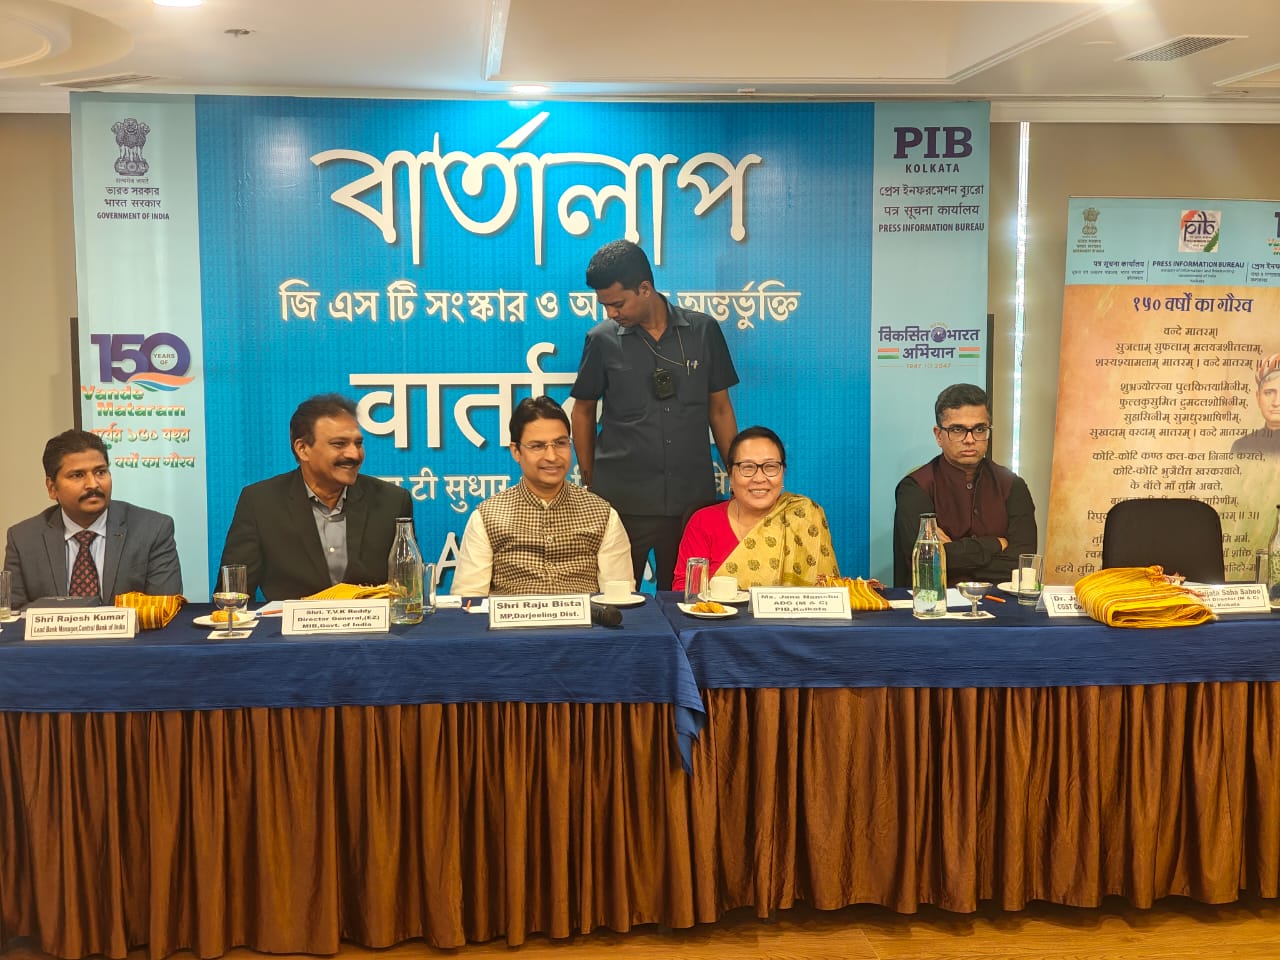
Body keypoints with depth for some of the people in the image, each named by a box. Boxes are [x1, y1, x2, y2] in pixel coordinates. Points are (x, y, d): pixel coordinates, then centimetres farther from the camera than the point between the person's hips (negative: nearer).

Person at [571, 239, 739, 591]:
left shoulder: (704, 331, 2)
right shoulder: (602, 340, 0)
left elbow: (719, 408, 10)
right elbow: (583, 411, 10)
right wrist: (589, 484, 8)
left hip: (694, 498, 1)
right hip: (622, 500, -1)